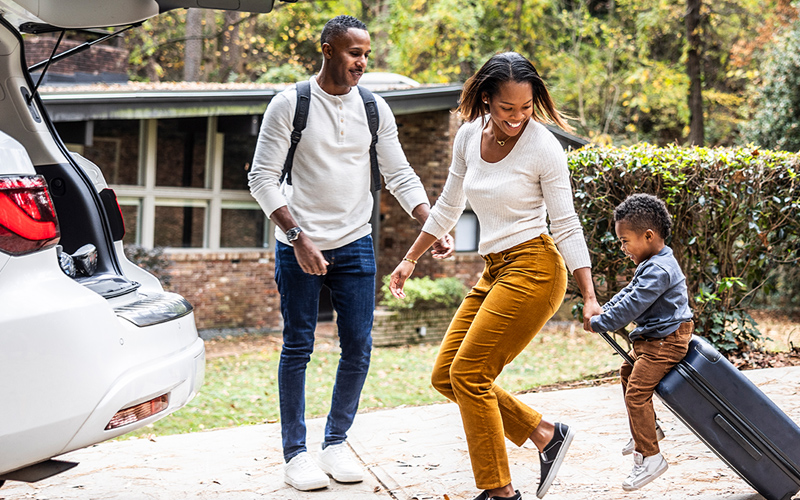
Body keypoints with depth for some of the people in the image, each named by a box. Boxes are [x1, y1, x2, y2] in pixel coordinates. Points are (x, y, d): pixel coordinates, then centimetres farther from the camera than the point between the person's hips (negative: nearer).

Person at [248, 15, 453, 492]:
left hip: (355, 244, 4)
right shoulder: (290, 104, -7)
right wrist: (297, 237, -17)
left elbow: (401, 175, 7)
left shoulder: (375, 109, 5)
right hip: (299, 245, -3)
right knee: (298, 347, 1)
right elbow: (263, 177, -8)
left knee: (358, 347, 3)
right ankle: (296, 451, 11)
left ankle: (337, 443, 19)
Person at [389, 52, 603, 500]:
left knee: (468, 373, -11)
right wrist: (411, 259, 21)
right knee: (445, 376, 5)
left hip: (533, 268, -8)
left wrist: (590, 298, -14)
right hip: (494, 270, 8)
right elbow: (448, 208, 18)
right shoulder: (469, 136, 4)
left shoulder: (543, 147, -12)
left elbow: (567, 226, -10)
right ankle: (545, 435, 12)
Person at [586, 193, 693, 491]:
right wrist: (602, 311, 9)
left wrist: (599, 324, -17)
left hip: (666, 342, -12)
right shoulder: (653, 264, 11)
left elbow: (632, 305, -26)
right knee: (627, 373, 26)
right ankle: (648, 429, 38)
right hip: (652, 339, 12)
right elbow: (630, 292, 20)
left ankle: (649, 457, -12)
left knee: (637, 391, -16)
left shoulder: (658, 270, -24)